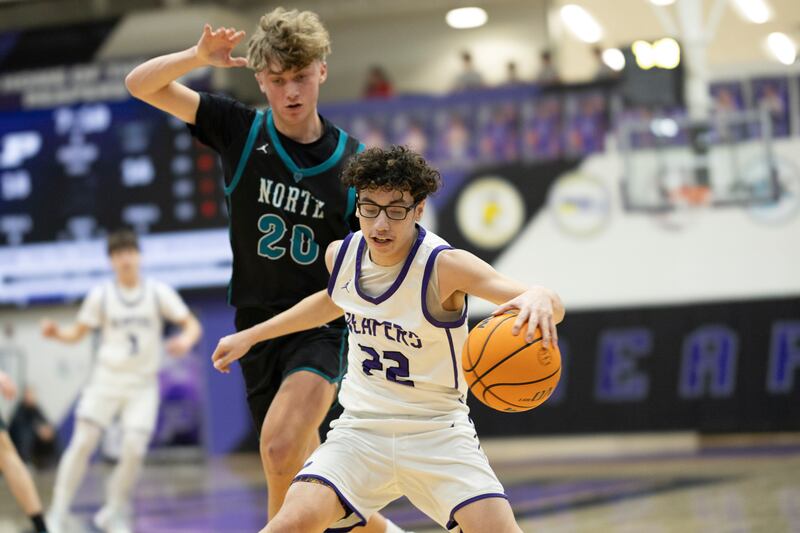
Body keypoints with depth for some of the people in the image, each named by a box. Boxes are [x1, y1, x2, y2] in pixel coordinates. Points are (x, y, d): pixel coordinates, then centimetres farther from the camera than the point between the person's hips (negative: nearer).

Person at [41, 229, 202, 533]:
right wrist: (56, 333, -15)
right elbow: (77, 333, 6)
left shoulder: (158, 293, -1)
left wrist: (186, 340, -25)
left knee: (134, 449, -12)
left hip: (143, 385, 0)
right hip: (106, 379, 0)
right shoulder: (101, 296, 1)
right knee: (82, 442, -11)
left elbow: (192, 324, -2)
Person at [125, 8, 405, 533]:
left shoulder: (354, 161, -5)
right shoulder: (241, 131, -2)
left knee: (281, 447, -28)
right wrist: (199, 56, -19)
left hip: (321, 327, -3)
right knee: (300, 478, 10)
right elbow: (140, 84, -1)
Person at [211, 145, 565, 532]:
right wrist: (251, 336, 30)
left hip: (438, 433, -3)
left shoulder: (444, 265, -19)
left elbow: (551, 305, -28)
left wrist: (539, 299, -53)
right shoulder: (341, 254, -3)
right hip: (361, 428, 3)